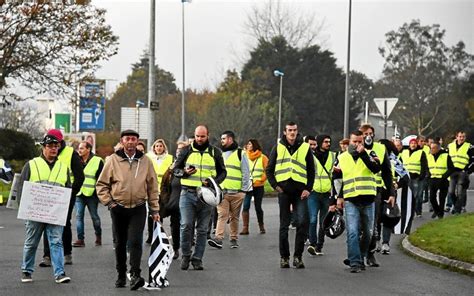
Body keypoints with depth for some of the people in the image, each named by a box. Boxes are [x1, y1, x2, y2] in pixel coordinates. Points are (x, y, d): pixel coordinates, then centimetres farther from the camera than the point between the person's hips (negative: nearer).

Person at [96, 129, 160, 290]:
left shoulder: (145, 161, 2)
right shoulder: (113, 160, -2)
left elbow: (153, 187, 7)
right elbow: (101, 184, 4)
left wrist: (154, 209, 6)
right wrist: (108, 201, -6)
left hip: (138, 209, -1)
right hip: (118, 209, 1)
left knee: (135, 241, -14)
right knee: (120, 243, 9)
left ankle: (135, 275, -18)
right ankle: (121, 275, 20)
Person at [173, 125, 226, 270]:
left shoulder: (215, 152, 9)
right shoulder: (186, 151, 7)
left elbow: (222, 172, 14)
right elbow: (175, 169, 11)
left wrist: (214, 181, -6)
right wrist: (184, 172, -12)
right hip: (188, 193, -1)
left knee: (202, 229, 3)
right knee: (186, 225, -13)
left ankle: (197, 259, 11)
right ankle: (186, 255, 4)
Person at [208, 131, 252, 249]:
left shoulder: (240, 154, 2)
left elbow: (246, 173, -1)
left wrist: (244, 189, -6)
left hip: (236, 192, -3)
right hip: (221, 191, 3)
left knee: (234, 217, 5)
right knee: (222, 215, -8)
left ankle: (234, 239, 13)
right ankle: (218, 238, -18)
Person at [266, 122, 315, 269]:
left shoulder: (305, 148, 6)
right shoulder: (278, 148, 8)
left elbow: (311, 171, 9)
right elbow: (269, 170, 11)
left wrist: (308, 189, -2)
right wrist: (275, 185, -1)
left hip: (300, 191, -1)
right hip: (283, 190, 1)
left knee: (302, 222, -11)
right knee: (284, 224, 4)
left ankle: (298, 256, -3)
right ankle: (284, 257, 11)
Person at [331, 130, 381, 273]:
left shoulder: (369, 154, 5)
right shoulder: (341, 158, 9)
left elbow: (376, 168, -15)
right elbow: (336, 181, 15)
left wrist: (363, 154, -21)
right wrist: (334, 201, 11)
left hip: (368, 200, 1)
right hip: (350, 201, -1)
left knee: (367, 233, 11)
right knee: (352, 232, -13)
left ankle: (361, 258, 28)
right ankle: (355, 263, -14)